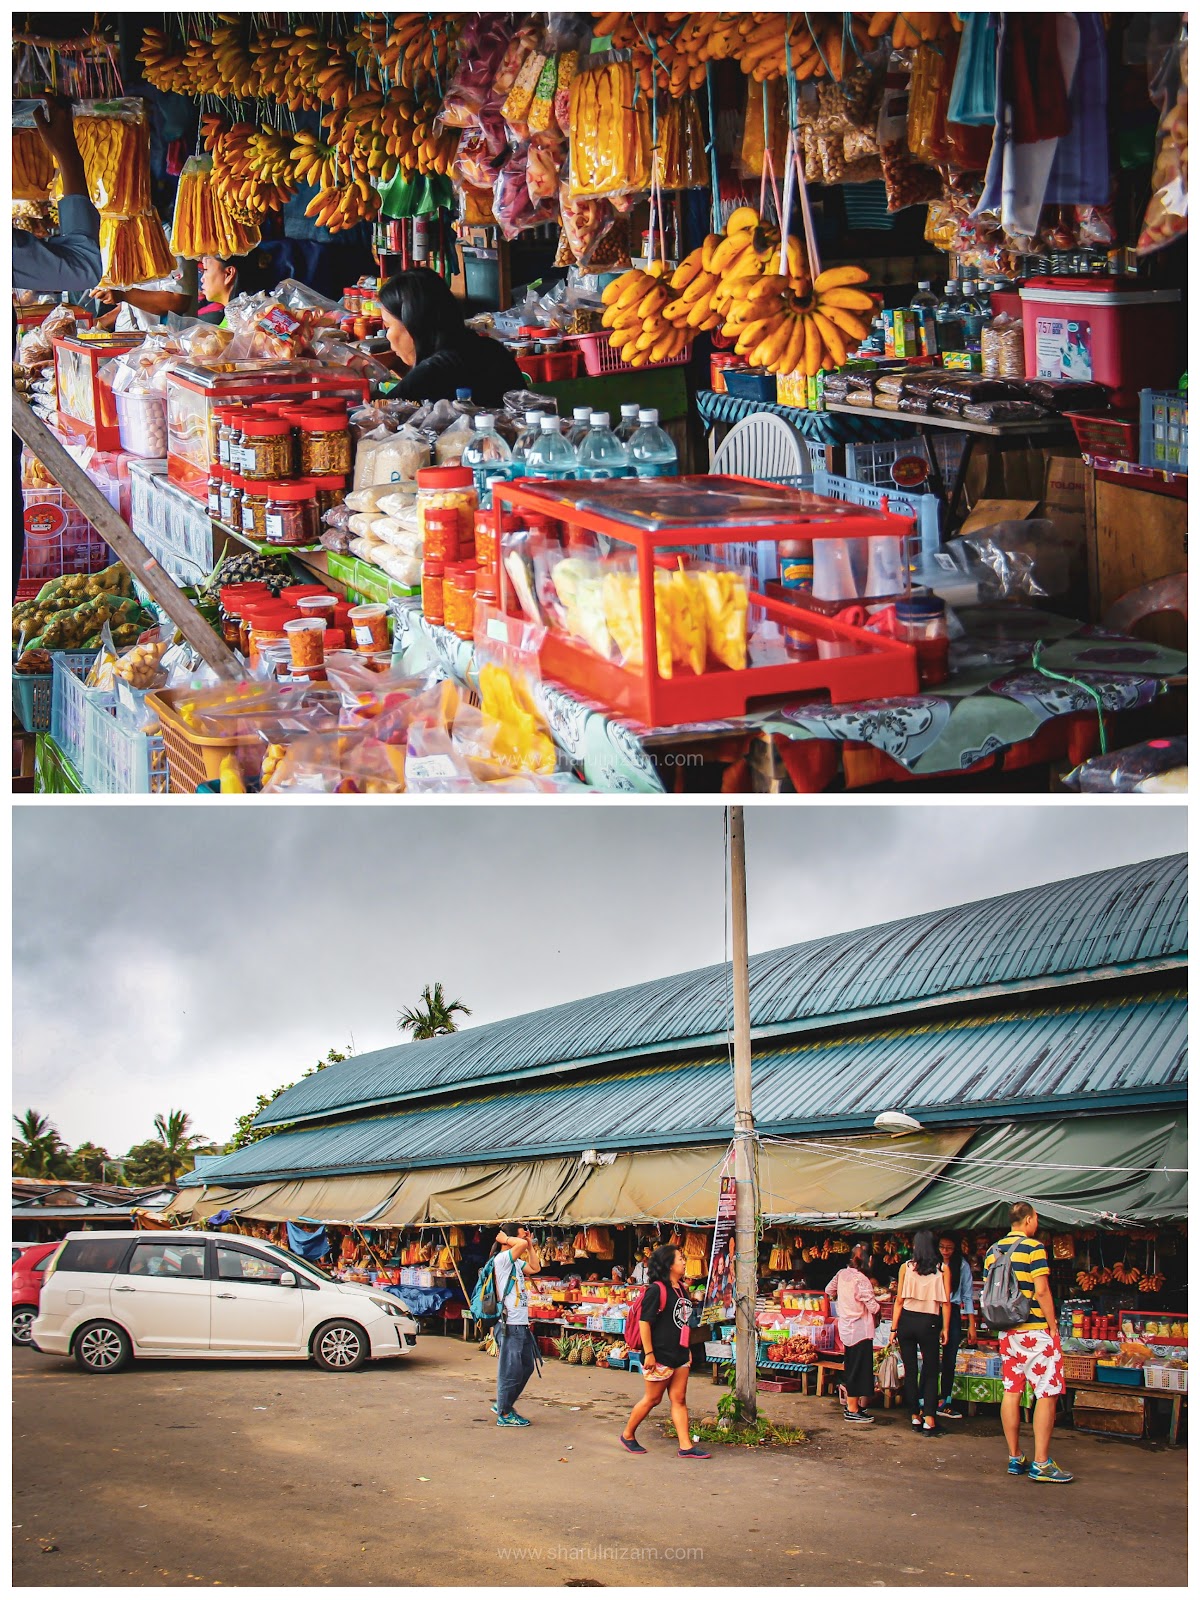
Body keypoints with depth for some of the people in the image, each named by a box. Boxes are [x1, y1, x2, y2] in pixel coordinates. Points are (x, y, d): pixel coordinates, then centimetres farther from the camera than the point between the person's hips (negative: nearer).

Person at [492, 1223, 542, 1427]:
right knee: (510, 1370, -3)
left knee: (527, 1367, 17)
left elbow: (535, 1267, 16)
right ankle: (504, 1414, 6)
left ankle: (503, 1404, 28)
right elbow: (522, 1244, -27)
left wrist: (531, 1244, 16)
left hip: (522, 1325, 10)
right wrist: (505, 1239, -10)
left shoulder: (516, 1262, 17)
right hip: (510, 1326, -10)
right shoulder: (502, 1259, -14)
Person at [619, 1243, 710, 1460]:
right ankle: (628, 1435, 22)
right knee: (653, 1399, 5)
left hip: (679, 1354, 8)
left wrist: (687, 1349, 20)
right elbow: (644, 1322, -19)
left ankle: (686, 1446, 6)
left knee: (679, 1400, 6)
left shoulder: (680, 1289, 10)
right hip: (660, 1356, -8)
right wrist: (648, 1353, -20)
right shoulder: (656, 1290, -16)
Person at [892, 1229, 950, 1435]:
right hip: (929, 1322, -1)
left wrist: (894, 1328, 3)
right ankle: (929, 1418, -4)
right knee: (930, 1371, 5)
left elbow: (899, 1300, -1)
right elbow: (946, 1302, -2)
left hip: (907, 1320, 1)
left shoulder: (906, 1267, 0)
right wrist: (945, 1328, 5)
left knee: (910, 1371, 10)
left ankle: (915, 1416, 13)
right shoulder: (942, 1269, -1)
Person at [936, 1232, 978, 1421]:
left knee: (949, 1360, 7)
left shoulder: (962, 1265, 0)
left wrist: (971, 1325, 2)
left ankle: (945, 1403, 18)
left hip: (953, 1313, 2)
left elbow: (967, 1295, 4)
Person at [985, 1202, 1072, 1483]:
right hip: (1035, 1331, -7)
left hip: (1006, 1331, 7)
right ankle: (1041, 1464, -7)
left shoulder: (993, 1251, 10)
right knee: (1047, 1394, -4)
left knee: (1011, 1392, 9)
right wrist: (1053, 1326, -9)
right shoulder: (1034, 1248, -11)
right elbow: (1041, 1291, -15)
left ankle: (1015, 1459, 13)